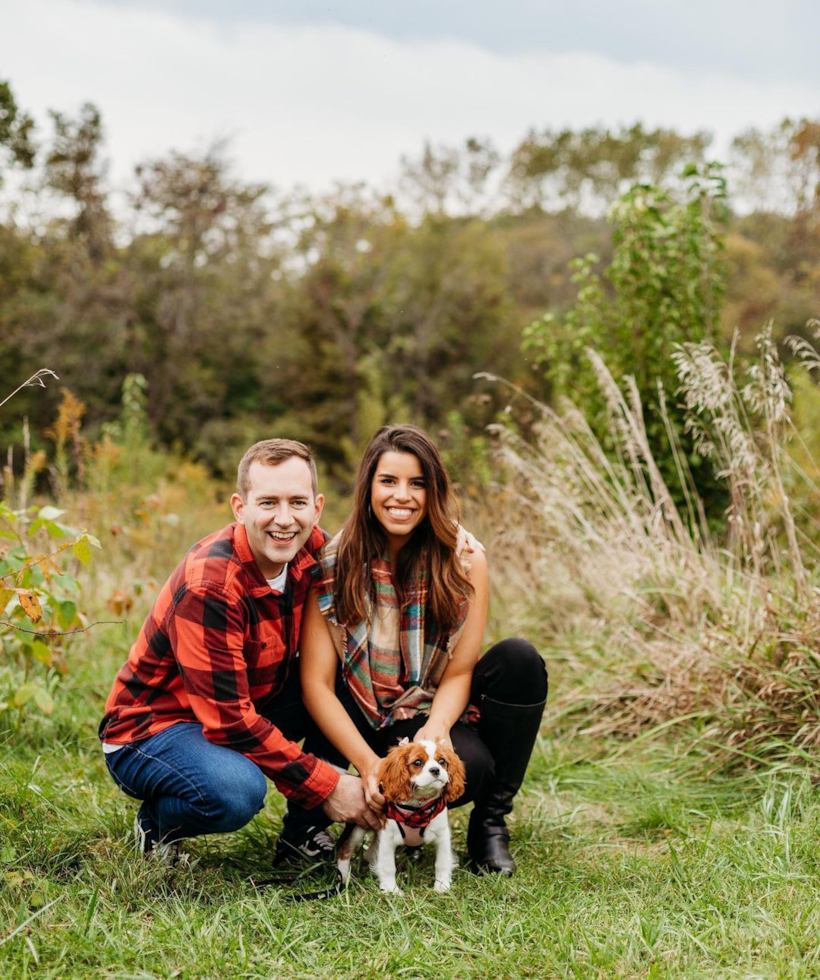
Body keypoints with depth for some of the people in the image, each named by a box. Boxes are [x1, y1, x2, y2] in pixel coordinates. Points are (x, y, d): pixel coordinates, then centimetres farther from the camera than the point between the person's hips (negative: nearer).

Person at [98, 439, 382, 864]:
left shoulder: (314, 550, -8)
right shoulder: (207, 586, -29)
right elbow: (228, 718, -29)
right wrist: (325, 785, -26)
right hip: (152, 729, -7)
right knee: (236, 791, -37)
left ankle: (303, 829, 3)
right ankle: (158, 824, -3)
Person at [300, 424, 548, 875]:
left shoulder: (464, 561, -9)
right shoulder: (333, 564, -13)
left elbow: (458, 673, -8)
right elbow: (316, 684, -15)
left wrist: (435, 729, -29)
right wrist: (368, 765, -27)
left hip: (432, 712, 3)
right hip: (365, 722, -3)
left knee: (519, 660, -25)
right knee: (467, 768, -34)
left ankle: (490, 824, -10)